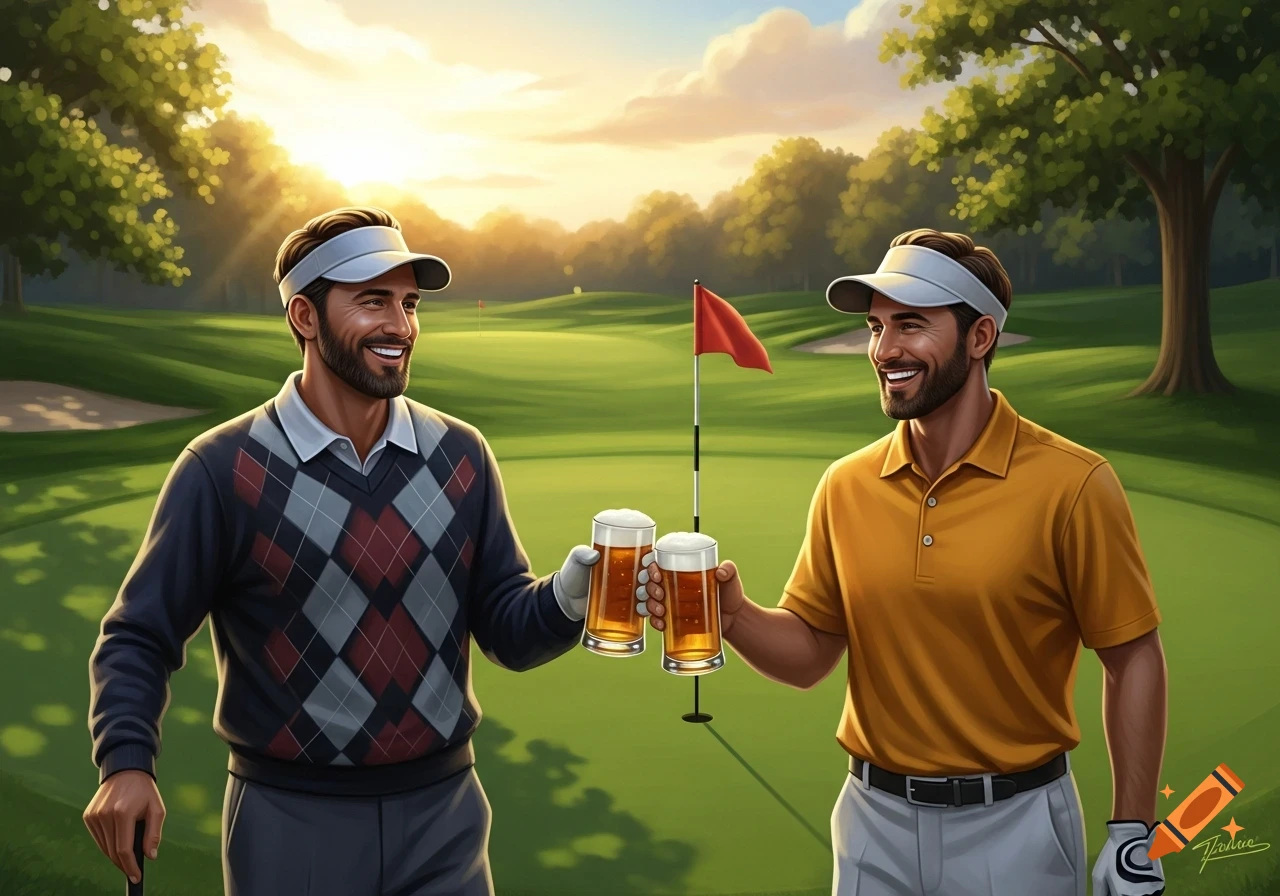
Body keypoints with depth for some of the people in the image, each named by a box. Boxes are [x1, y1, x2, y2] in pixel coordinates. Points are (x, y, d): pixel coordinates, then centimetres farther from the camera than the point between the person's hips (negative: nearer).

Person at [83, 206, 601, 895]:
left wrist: (567, 595, -19)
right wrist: (126, 762, -21)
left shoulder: (460, 455, 1)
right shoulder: (224, 469, -9)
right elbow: (141, 636, -5)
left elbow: (507, 630, 2)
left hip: (444, 816, 3)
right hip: (290, 822, -2)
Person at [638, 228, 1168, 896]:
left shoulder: (1070, 485, -12)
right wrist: (732, 615, -15)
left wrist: (1132, 836, -8)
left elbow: (1133, 659, -7)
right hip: (875, 822, 4)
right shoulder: (846, 488, -1)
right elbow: (809, 653, 4)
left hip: (1013, 827, -3)